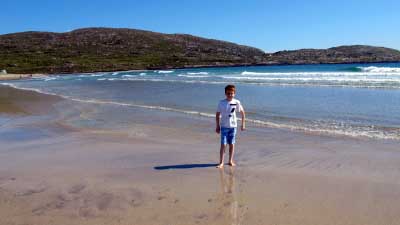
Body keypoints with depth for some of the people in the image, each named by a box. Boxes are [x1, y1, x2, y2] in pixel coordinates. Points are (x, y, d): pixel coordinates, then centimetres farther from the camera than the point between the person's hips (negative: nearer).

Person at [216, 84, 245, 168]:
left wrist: (243, 124, 7)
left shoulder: (236, 102, -4)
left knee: (232, 144, 9)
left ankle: (230, 161, 22)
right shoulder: (221, 103, -6)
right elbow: (217, 114, 2)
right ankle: (221, 162, 3)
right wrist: (218, 126, 1)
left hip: (233, 126, 2)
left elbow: (242, 112, 9)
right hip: (224, 126, -1)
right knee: (223, 145, -4)